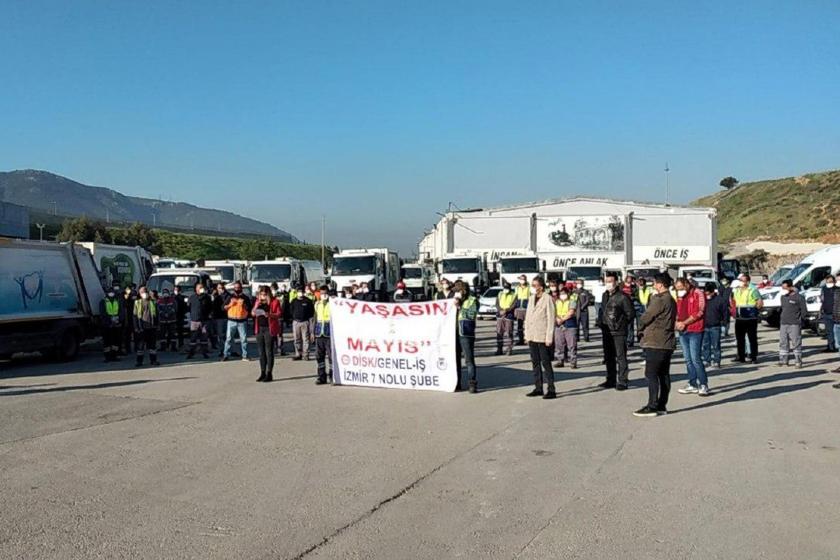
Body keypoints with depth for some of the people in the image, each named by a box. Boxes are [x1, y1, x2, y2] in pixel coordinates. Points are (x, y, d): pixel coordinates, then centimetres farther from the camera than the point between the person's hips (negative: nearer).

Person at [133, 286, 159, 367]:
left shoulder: (153, 302, 6)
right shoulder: (137, 302, 2)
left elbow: (156, 314, 12)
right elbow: (135, 315, 2)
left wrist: (156, 325, 5)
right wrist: (136, 327, -5)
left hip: (152, 327, 2)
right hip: (142, 327, -1)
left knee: (152, 344, 6)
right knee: (140, 344, 3)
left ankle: (153, 360, 13)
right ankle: (139, 361, 10)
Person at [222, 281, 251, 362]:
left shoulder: (245, 297, 6)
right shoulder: (230, 297, 9)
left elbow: (249, 308, 6)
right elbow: (224, 308, 9)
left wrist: (245, 306, -13)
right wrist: (230, 304, -9)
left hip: (242, 321, -1)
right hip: (231, 321, 1)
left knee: (244, 339, 0)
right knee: (228, 338, 1)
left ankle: (244, 356, 5)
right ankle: (226, 355, 6)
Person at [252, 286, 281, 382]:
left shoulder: (275, 301, -3)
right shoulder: (258, 301, 14)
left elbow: (280, 314, -6)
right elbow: (252, 314, 18)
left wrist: (270, 315, -23)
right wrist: (256, 307, -3)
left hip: (269, 328, -5)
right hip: (259, 328, 6)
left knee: (269, 351, -4)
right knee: (261, 351, 9)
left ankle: (269, 374, 1)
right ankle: (262, 373, 16)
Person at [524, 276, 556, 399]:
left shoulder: (547, 298, -10)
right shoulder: (531, 298, 11)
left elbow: (551, 318, -12)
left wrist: (549, 337, -14)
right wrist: (526, 334, 10)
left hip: (542, 336, -7)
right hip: (532, 336, 7)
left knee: (546, 363, -3)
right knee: (535, 363, 10)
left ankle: (551, 390, 2)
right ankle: (538, 388, 18)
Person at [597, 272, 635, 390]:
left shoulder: (622, 296, -12)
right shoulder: (605, 295, 12)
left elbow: (631, 313, -9)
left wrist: (622, 324, -4)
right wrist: (600, 322, 11)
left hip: (619, 333, -8)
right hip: (606, 332, 8)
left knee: (621, 357, -3)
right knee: (609, 357, 13)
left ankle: (622, 381, 3)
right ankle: (611, 380, 23)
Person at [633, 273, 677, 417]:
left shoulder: (659, 300, -17)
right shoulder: (671, 301, 16)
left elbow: (646, 317, -12)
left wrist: (641, 329, 7)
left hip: (655, 343, -10)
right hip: (667, 343, 10)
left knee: (651, 374, -6)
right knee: (664, 374, 11)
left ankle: (652, 406, -7)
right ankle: (662, 405, 15)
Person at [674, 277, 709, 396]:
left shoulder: (698, 294, -6)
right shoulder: (680, 296, 16)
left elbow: (699, 312, -14)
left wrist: (684, 323, -14)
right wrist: (677, 322, -1)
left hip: (695, 331, -7)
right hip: (683, 331, 7)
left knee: (695, 358, -10)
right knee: (688, 359, 10)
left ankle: (703, 385, -2)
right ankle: (693, 385, 16)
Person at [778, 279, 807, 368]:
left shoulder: (799, 297, -5)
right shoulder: (782, 297, 15)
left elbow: (804, 311, -4)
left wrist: (799, 320, -6)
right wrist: (781, 319, 12)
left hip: (794, 325, -6)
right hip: (783, 324, 6)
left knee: (796, 343, -4)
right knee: (783, 343, 6)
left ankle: (798, 362, 2)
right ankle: (784, 361, 13)